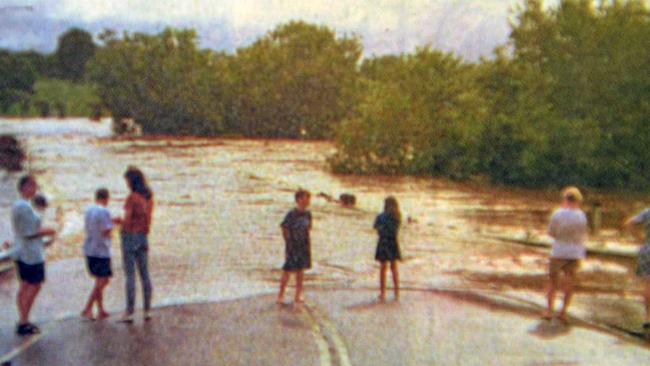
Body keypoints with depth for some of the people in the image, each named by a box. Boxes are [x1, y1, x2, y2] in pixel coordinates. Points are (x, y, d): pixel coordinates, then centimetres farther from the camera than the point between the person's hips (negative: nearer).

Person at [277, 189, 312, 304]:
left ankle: (298, 295, 21)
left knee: (300, 270, 11)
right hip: (292, 247, -5)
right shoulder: (291, 214, -15)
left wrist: (309, 245, 9)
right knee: (288, 271, 2)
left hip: (304, 247, 5)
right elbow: (284, 229, -10)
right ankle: (281, 294, 15)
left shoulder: (307, 214, 2)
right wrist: (289, 242, -9)